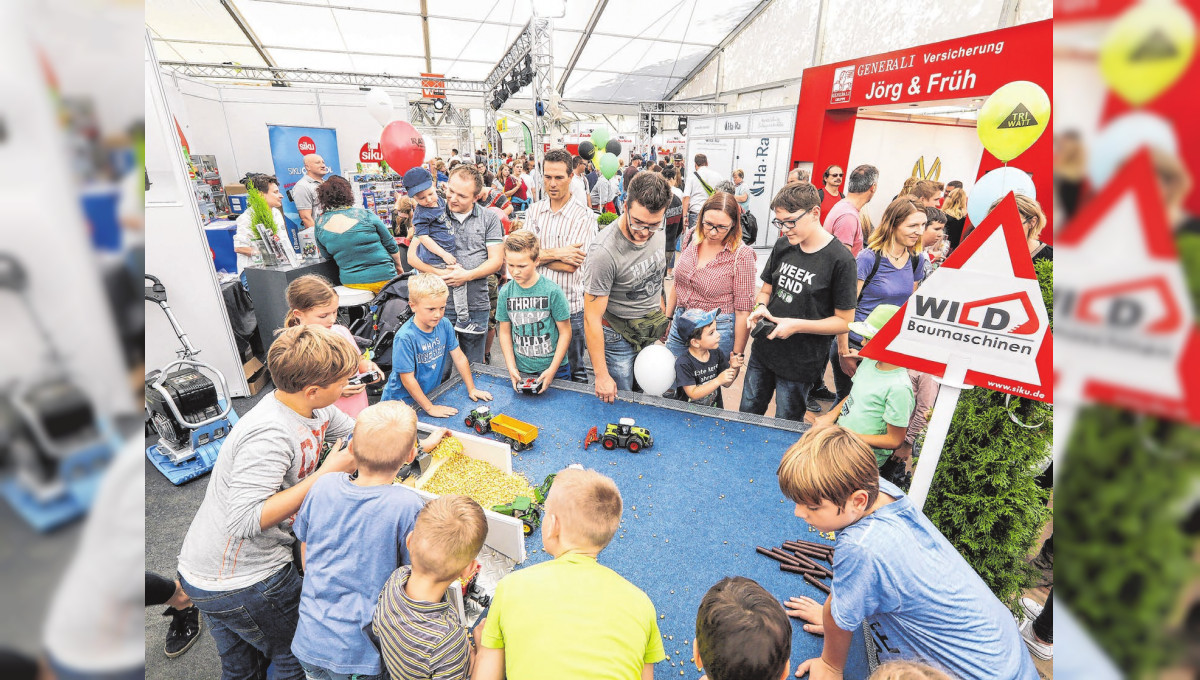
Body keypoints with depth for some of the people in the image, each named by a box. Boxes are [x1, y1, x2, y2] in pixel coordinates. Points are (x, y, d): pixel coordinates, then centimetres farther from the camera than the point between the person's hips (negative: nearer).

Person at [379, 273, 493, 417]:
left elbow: (459, 357, 3)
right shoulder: (405, 337, -22)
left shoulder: (444, 324, -5)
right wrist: (430, 408, -16)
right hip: (402, 401, -4)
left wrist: (471, 389, 4)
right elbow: (408, 378, -19)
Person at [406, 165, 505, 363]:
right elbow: (412, 256, 2)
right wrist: (441, 274, -14)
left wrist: (467, 275, -15)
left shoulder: (489, 218, 5)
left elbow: (496, 261, 0)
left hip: (476, 304, 0)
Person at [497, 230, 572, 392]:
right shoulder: (506, 292, -3)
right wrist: (511, 368, -4)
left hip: (554, 369, -2)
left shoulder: (552, 291, -13)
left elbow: (565, 332, -8)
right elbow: (505, 332, 5)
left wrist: (552, 370, -12)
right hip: (520, 371, 2)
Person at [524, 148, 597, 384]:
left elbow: (571, 265, -18)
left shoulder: (584, 216, -8)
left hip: (570, 306, -4)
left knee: (574, 370, 11)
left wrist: (540, 254, -10)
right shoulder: (533, 211, 6)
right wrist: (556, 253, -17)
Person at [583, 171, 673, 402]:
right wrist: (601, 376, -22)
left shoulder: (657, 231, -8)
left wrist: (662, 317, 16)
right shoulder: (605, 251, -29)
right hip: (618, 337, -6)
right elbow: (592, 318, -24)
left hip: (653, 331, 6)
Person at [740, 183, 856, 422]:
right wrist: (760, 307, -11)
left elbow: (844, 321, -12)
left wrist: (796, 325, -24)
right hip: (763, 351, 5)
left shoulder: (840, 259, -17)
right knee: (747, 414, 21)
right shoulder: (783, 246, 1)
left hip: (800, 364, -5)